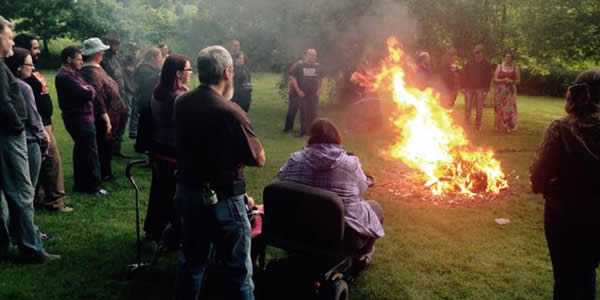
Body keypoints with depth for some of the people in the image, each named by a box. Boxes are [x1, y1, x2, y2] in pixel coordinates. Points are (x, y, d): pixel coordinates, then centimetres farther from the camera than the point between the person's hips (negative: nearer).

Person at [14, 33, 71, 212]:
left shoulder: (33, 69, 14)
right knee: (53, 162, -5)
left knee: (42, 163, 15)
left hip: (45, 123, 10)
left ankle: (40, 198, 23)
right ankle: (55, 201, 2)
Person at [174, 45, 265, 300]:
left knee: (191, 260, 22)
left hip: (186, 191, 7)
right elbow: (259, 159, -14)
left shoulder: (182, 103, -2)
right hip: (221, 198, -7)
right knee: (238, 268, 8)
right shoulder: (230, 112, -23)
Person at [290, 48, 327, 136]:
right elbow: (293, 79, -1)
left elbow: (324, 79, 13)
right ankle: (303, 130, 8)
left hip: (314, 95, 2)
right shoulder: (299, 66, -1)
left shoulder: (318, 66, 6)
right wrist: (298, 91, -7)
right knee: (303, 113, -1)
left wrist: (320, 90, 2)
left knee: (313, 113, 4)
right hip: (303, 95, -2)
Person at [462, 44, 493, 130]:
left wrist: (486, 90, -9)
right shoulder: (469, 64, 7)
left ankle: (478, 126, 9)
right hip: (469, 88, 1)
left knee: (479, 109, 1)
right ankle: (466, 125, 4)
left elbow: (488, 78, -1)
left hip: (480, 89, -1)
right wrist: (464, 87, -3)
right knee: (467, 108, -2)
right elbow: (465, 76, 6)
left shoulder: (487, 64, 2)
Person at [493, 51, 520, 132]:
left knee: (510, 109, -7)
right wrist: (503, 80, -15)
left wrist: (511, 81, -14)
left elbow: (518, 81, 5)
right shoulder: (499, 67, 5)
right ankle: (500, 127, 6)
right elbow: (495, 80, 1)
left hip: (510, 92, 0)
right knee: (500, 109, -2)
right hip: (500, 91, 0)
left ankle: (510, 127, -4)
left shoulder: (515, 68, 5)